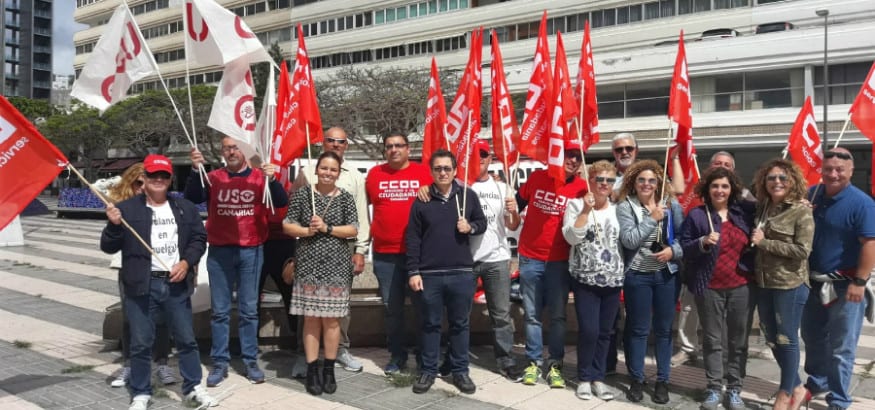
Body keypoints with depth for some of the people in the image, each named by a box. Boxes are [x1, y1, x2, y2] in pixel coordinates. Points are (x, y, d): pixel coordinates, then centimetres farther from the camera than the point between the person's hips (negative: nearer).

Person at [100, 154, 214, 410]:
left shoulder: (185, 208, 9)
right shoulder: (126, 209, 0)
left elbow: (199, 238, 11)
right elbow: (108, 247, 0)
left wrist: (186, 262, -5)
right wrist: (114, 225, -19)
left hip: (176, 284, 3)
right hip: (142, 285, -2)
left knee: (186, 339, 10)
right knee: (141, 343, 4)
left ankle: (193, 388, 23)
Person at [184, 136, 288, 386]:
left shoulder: (260, 177, 3)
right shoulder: (212, 177, 5)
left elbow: (281, 203, -8)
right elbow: (192, 199, -8)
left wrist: (272, 179, -25)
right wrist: (195, 170, -21)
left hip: (251, 251, -1)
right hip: (219, 252, 1)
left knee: (249, 309, 6)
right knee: (220, 310, 5)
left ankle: (251, 361, 14)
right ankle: (220, 363, 13)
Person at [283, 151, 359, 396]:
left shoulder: (345, 197, 3)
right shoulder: (302, 194, 3)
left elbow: (353, 230, -2)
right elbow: (287, 226, 2)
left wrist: (326, 228, -12)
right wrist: (307, 230, -14)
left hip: (336, 265, 0)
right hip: (308, 264, 0)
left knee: (331, 319, 4)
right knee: (311, 318, 3)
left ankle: (329, 370, 15)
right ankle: (312, 370, 11)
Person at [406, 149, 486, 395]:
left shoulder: (468, 196, 3)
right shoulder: (421, 200, 1)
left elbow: (482, 223, 14)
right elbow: (412, 238, 0)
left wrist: (471, 227, -10)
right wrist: (413, 271, -5)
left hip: (462, 273, 1)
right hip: (429, 274, -1)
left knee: (460, 324, 10)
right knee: (430, 324, 9)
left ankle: (460, 371, 22)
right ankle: (428, 370, 20)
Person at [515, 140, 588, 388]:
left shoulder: (581, 188, -5)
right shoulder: (537, 178, 1)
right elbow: (517, 204, 17)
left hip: (560, 261, -1)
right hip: (530, 258, 1)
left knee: (558, 315, 6)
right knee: (532, 314, 8)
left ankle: (555, 364, 17)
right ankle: (534, 362, 18)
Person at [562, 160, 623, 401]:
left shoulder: (618, 209, 8)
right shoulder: (576, 204, -2)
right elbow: (571, 237, -14)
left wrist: (623, 271, 6)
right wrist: (586, 211, -20)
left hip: (613, 280, 4)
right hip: (585, 279, -4)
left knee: (605, 332, 8)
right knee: (588, 330, -8)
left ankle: (598, 377, 21)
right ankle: (585, 378, 10)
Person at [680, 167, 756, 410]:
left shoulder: (746, 211, 5)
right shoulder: (696, 215, -2)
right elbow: (684, 249, -4)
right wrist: (703, 242, -21)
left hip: (742, 286, 2)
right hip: (709, 288, -2)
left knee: (739, 340, 8)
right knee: (713, 340, 6)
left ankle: (735, 389, 19)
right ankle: (714, 388, 16)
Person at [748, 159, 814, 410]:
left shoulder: (801, 211, -10)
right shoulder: (762, 209, 9)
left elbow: (803, 250, -17)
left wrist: (765, 242, -16)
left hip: (790, 284, -7)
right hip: (764, 283, 7)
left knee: (786, 339, 4)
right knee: (772, 339, 14)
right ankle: (796, 387, 30)